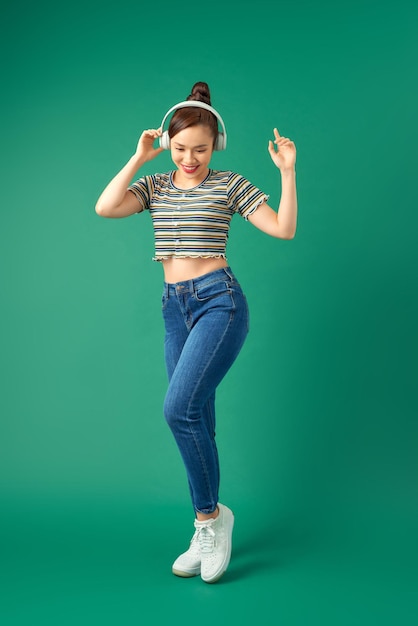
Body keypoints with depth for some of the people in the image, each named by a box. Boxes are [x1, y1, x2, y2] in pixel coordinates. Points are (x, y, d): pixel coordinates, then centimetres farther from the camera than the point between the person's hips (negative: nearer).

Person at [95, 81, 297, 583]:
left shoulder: (230, 184, 1)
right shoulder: (155, 186, 12)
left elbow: (284, 229, -3)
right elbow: (105, 207, -6)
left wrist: (288, 172, -10)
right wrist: (138, 158, -3)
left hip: (219, 301, -5)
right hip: (175, 307, 5)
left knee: (179, 408, -21)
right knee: (197, 419, 8)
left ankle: (210, 515, 0)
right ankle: (208, 530, 20)